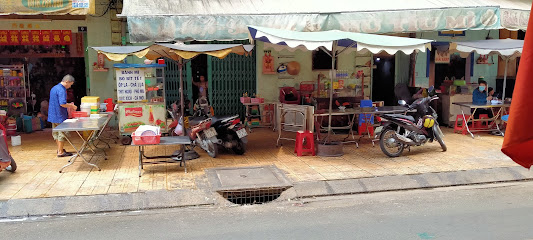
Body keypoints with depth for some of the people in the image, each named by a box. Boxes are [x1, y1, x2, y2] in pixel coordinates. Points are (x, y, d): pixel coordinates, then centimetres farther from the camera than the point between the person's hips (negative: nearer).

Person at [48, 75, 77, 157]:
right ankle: (60, 152, 5)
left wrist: (68, 104, 17)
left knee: (56, 133, 17)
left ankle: (59, 149, 29)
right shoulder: (61, 90, -19)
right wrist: (71, 106, -12)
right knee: (62, 134, 0)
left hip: (53, 115, 10)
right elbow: (62, 104, -28)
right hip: (60, 116, -10)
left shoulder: (54, 88, 12)